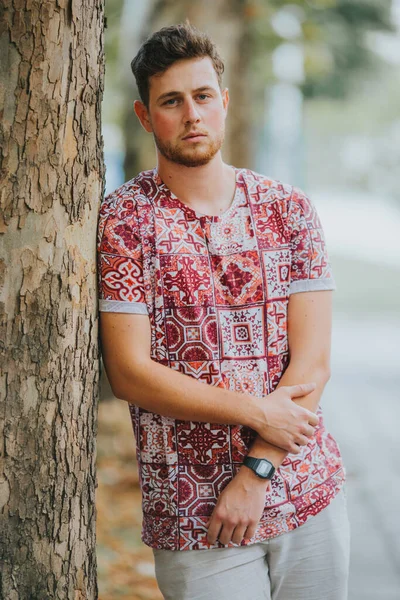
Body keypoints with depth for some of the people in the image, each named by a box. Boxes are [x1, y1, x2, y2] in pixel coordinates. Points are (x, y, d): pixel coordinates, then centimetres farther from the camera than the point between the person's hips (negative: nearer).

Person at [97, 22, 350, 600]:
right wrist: (257, 411, -14)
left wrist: (257, 471, -13)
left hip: (311, 495, 3)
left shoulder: (291, 209, 2)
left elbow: (312, 363, -3)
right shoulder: (121, 220, -6)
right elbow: (130, 373, -11)